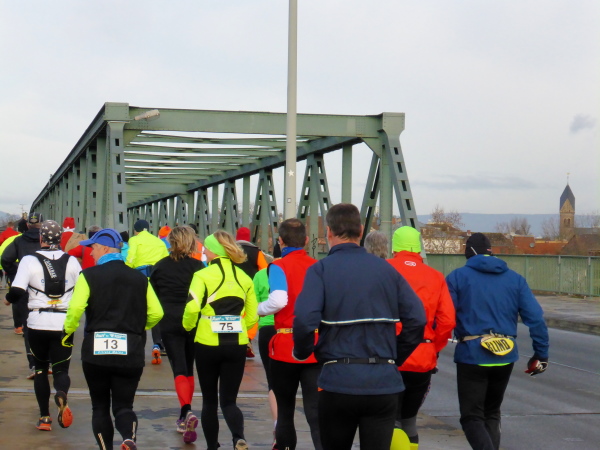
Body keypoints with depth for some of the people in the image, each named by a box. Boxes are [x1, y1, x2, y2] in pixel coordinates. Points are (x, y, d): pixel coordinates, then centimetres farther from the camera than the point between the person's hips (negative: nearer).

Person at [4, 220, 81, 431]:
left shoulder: (30, 260, -4)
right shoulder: (71, 261, 3)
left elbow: (17, 291, -12)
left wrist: (8, 299, 10)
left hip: (38, 322, -1)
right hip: (64, 323, 1)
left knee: (40, 368, 16)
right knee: (61, 369, 9)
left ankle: (44, 417, 11)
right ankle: (61, 395, -26)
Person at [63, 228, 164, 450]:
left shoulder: (89, 275, -4)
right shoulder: (139, 278, 6)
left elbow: (76, 308, -16)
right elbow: (156, 313, 3)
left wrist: (68, 331, 1)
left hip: (96, 350, -2)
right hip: (130, 352, 2)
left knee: (100, 406, 15)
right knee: (124, 406, 6)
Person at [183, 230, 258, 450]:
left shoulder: (203, 276, -8)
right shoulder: (244, 277, 6)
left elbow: (192, 308, -18)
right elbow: (252, 317, 6)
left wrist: (188, 325, 2)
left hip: (207, 344, -3)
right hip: (237, 345, 3)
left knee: (209, 400, 14)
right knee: (228, 400, 6)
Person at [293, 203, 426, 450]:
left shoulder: (320, 270, -4)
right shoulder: (386, 269, 7)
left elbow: (305, 320, -18)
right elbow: (417, 319, 1)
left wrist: (302, 352, 2)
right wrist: (395, 358, 13)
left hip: (338, 382, -2)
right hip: (384, 383, 2)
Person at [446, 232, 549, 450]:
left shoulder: (457, 277, -1)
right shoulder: (515, 279, 8)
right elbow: (536, 319, 2)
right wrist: (541, 355, 7)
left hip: (472, 356, -4)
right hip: (505, 358, 4)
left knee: (472, 417, 1)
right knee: (491, 414, 21)